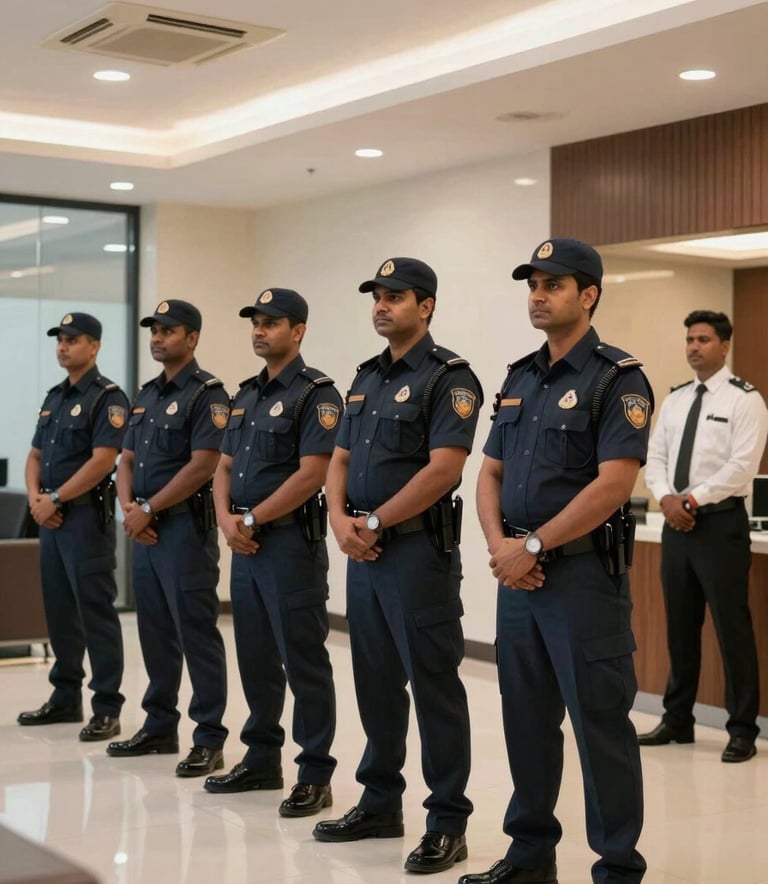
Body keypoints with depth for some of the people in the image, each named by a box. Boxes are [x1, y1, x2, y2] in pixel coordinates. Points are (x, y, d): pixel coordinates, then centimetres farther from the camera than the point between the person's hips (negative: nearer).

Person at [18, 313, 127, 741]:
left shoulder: (107, 397, -8)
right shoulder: (55, 397, 17)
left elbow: (103, 461, -18)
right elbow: (36, 456, 18)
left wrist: (55, 500, -14)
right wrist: (35, 498, -1)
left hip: (87, 516, -8)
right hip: (51, 517, 8)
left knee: (96, 612, -6)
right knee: (59, 610, 13)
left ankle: (107, 709, -2)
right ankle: (66, 698, 22)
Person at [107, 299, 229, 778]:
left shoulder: (207, 393, -9)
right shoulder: (148, 394, 16)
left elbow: (202, 466, -17)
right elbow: (128, 460, 17)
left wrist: (148, 509, -14)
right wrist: (129, 508, -3)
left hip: (186, 526, -8)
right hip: (145, 529, 8)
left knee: (196, 634, -6)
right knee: (155, 632, 13)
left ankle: (210, 740, -1)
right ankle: (160, 727, 24)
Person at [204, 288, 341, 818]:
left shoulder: (315, 393, -10)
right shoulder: (248, 394, 16)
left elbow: (311, 475, -17)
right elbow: (225, 465, 17)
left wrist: (252, 520, -13)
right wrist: (226, 518, -2)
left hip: (291, 541, -8)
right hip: (245, 544, 8)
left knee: (304, 660, -4)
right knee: (255, 656, 14)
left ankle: (315, 776, 3)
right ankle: (262, 760, 25)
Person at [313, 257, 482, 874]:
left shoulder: (448, 377, -9)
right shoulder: (367, 378, 16)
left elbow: (443, 468, -18)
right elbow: (340, 459, 16)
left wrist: (375, 523, -13)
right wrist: (341, 521, -3)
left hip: (419, 548, -8)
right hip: (363, 550, 8)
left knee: (434, 684, -3)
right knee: (376, 681, 14)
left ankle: (448, 823, 5)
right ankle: (381, 804, 26)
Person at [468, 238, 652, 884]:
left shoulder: (617, 379, -9)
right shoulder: (519, 379, 13)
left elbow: (613, 483, -18)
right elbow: (491, 472, 14)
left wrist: (534, 545, -16)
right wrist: (499, 544, -4)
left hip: (585, 573, -7)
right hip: (519, 573, 7)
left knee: (600, 724, -1)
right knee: (527, 719, 14)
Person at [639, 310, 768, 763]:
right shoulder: (675, 399, 13)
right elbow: (655, 457, 9)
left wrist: (692, 499, -18)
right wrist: (666, 498, -9)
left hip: (721, 524, -6)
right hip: (676, 523, 7)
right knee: (680, 626, 13)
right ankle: (677, 720, 24)